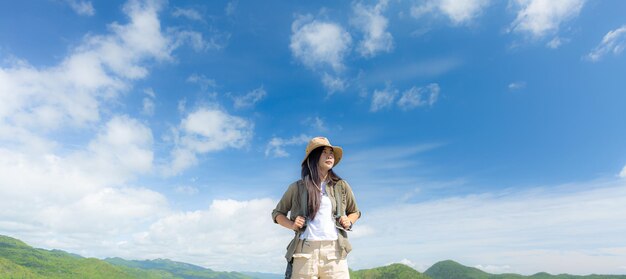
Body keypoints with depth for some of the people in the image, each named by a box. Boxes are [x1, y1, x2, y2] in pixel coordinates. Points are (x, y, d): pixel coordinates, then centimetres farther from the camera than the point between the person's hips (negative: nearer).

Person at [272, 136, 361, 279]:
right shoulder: (297, 187, 7)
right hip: (305, 252, -1)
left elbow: (355, 211, 26)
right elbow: (277, 213, 18)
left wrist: (349, 222, 4)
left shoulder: (341, 186, 11)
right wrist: (291, 225, -1)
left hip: (334, 251, 1)